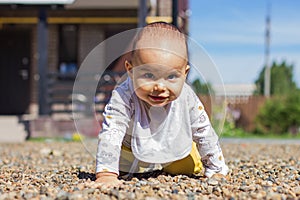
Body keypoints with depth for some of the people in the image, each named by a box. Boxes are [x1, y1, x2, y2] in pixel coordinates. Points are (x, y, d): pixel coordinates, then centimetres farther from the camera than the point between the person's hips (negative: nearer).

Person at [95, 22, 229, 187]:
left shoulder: (186, 98, -32)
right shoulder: (123, 97, -43)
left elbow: (204, 134, -19)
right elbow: (110, 135, -45)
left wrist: (216, 170, -13)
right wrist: (106, 174, -55)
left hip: (175, 150, 2)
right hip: (131, 152, -2)